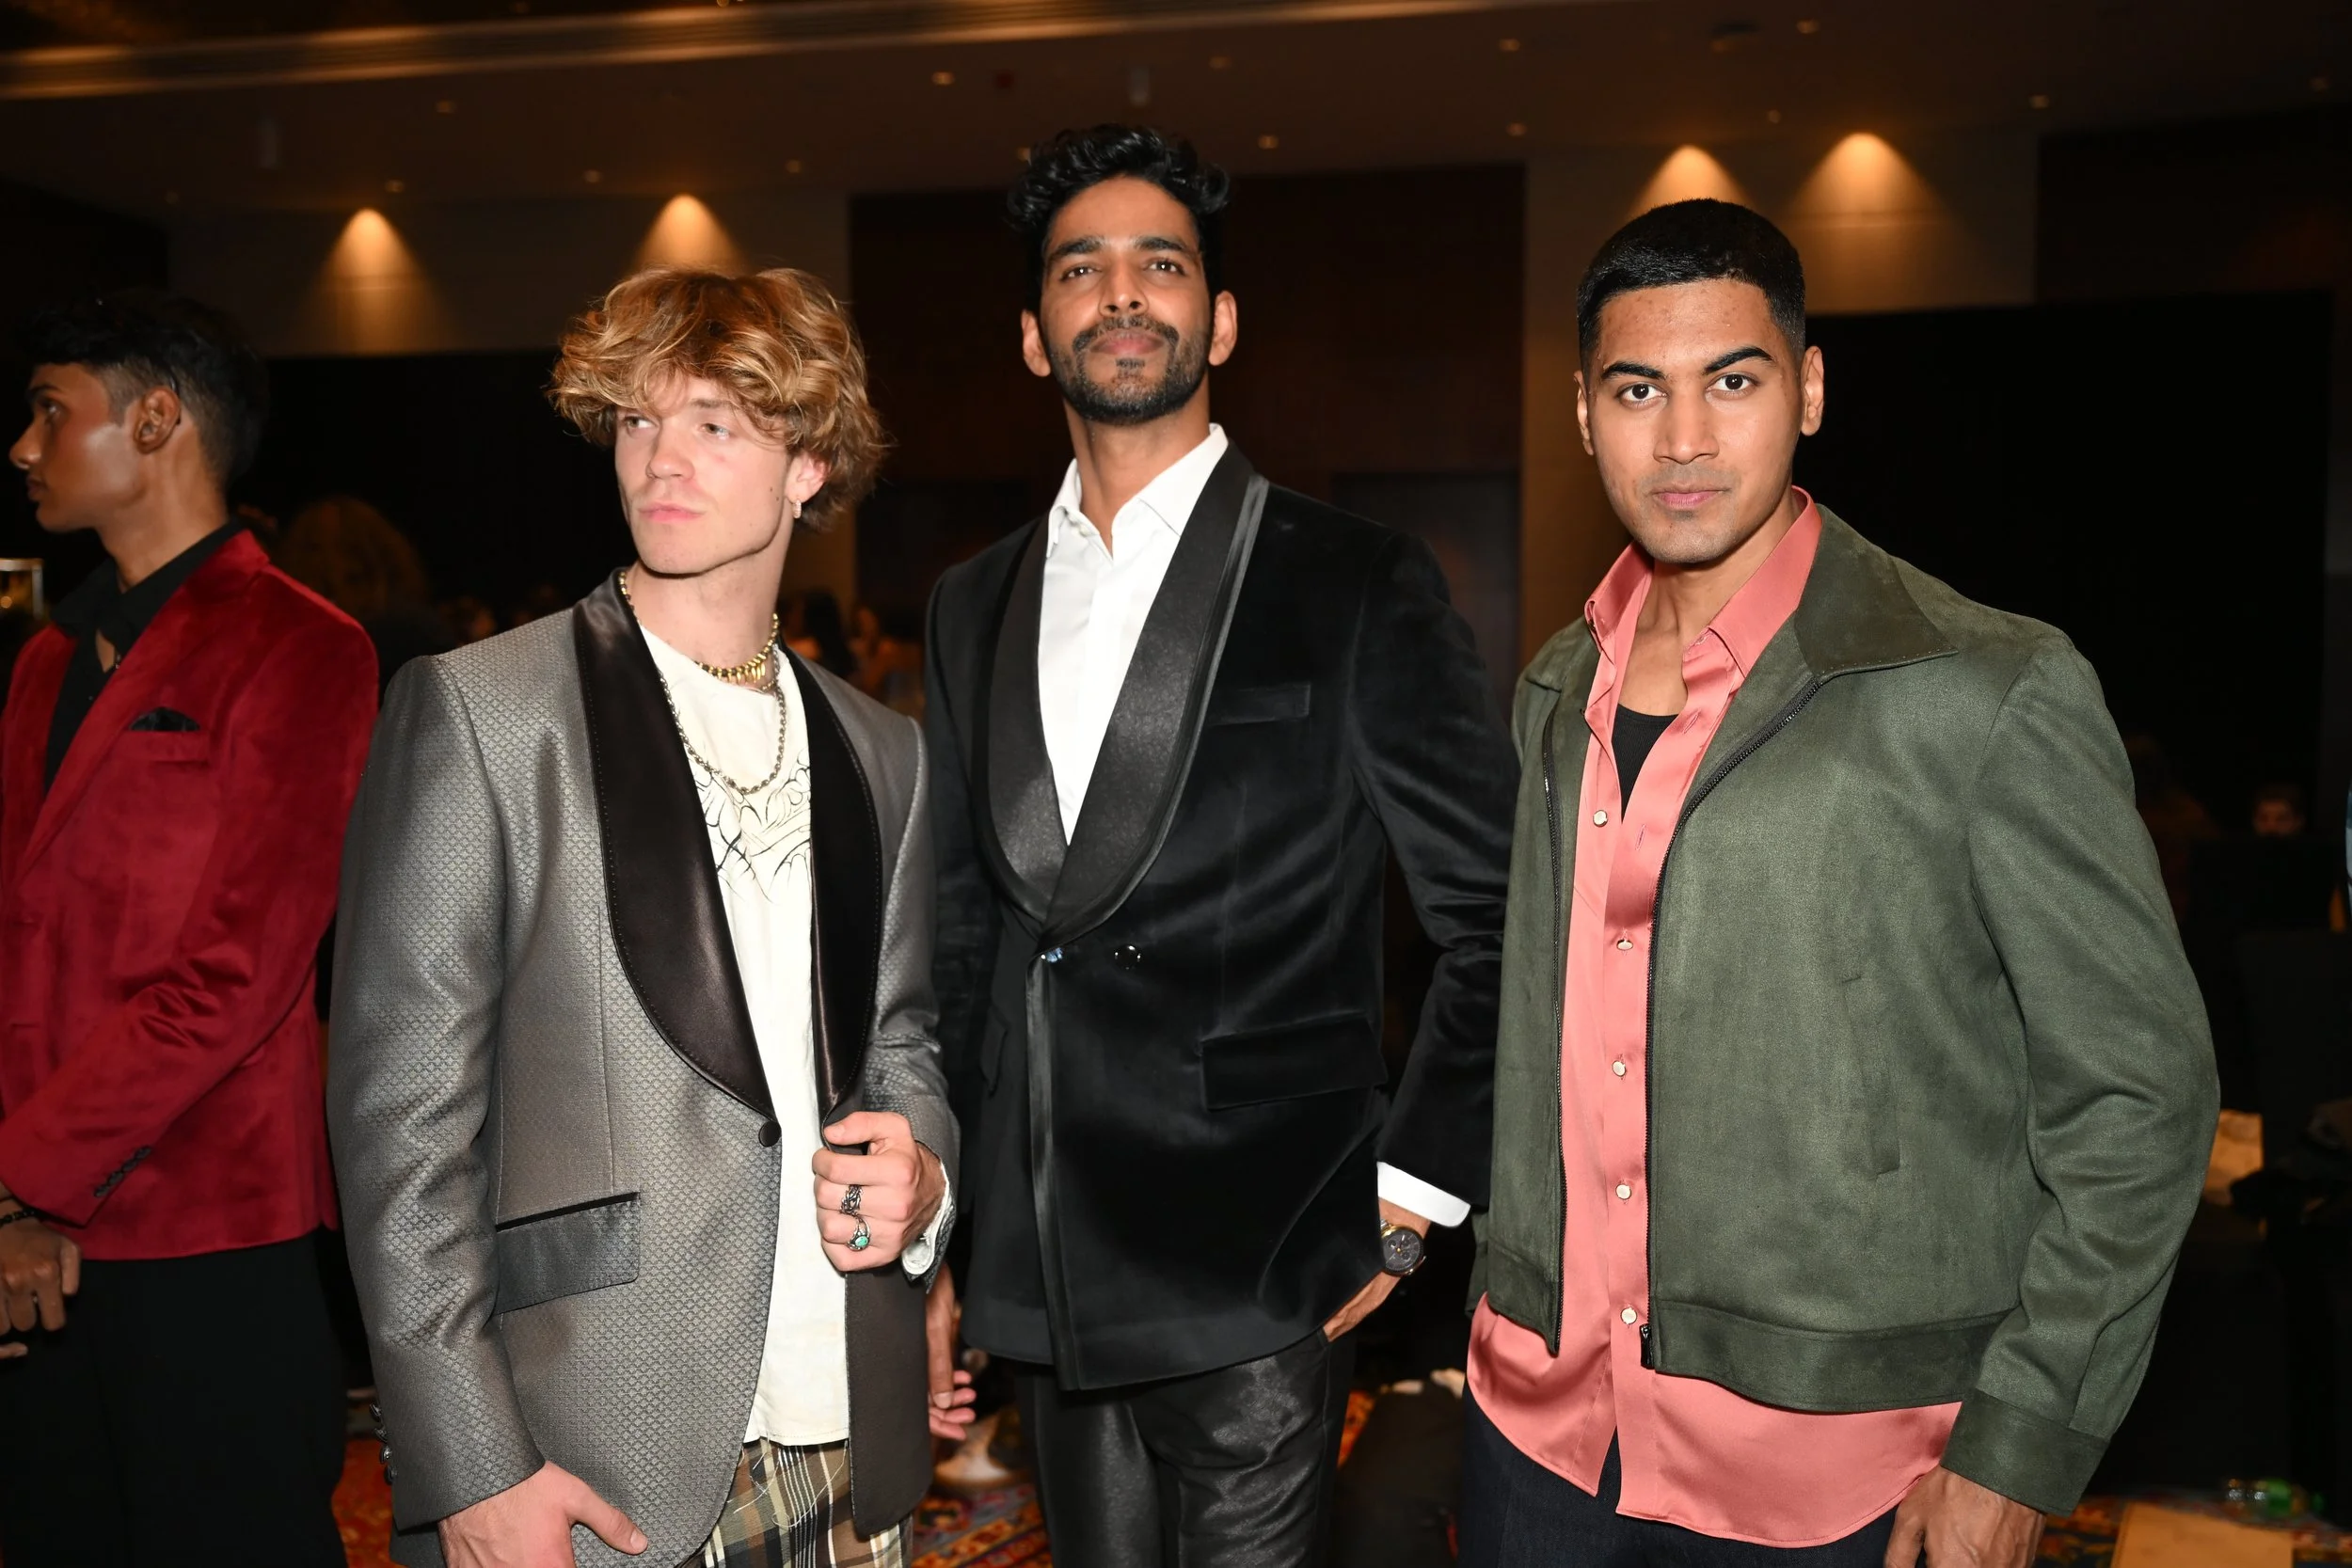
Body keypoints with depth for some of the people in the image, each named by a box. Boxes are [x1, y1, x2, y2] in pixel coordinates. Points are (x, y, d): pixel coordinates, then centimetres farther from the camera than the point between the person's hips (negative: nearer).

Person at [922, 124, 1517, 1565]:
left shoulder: (1359, 583, -6)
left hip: (1258, 1284, -4)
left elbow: (1501, 921, -4)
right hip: (1045, 1280, 5)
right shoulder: (974, 606, 9)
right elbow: (960, 931, 13)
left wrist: (1406, 1200, -7)